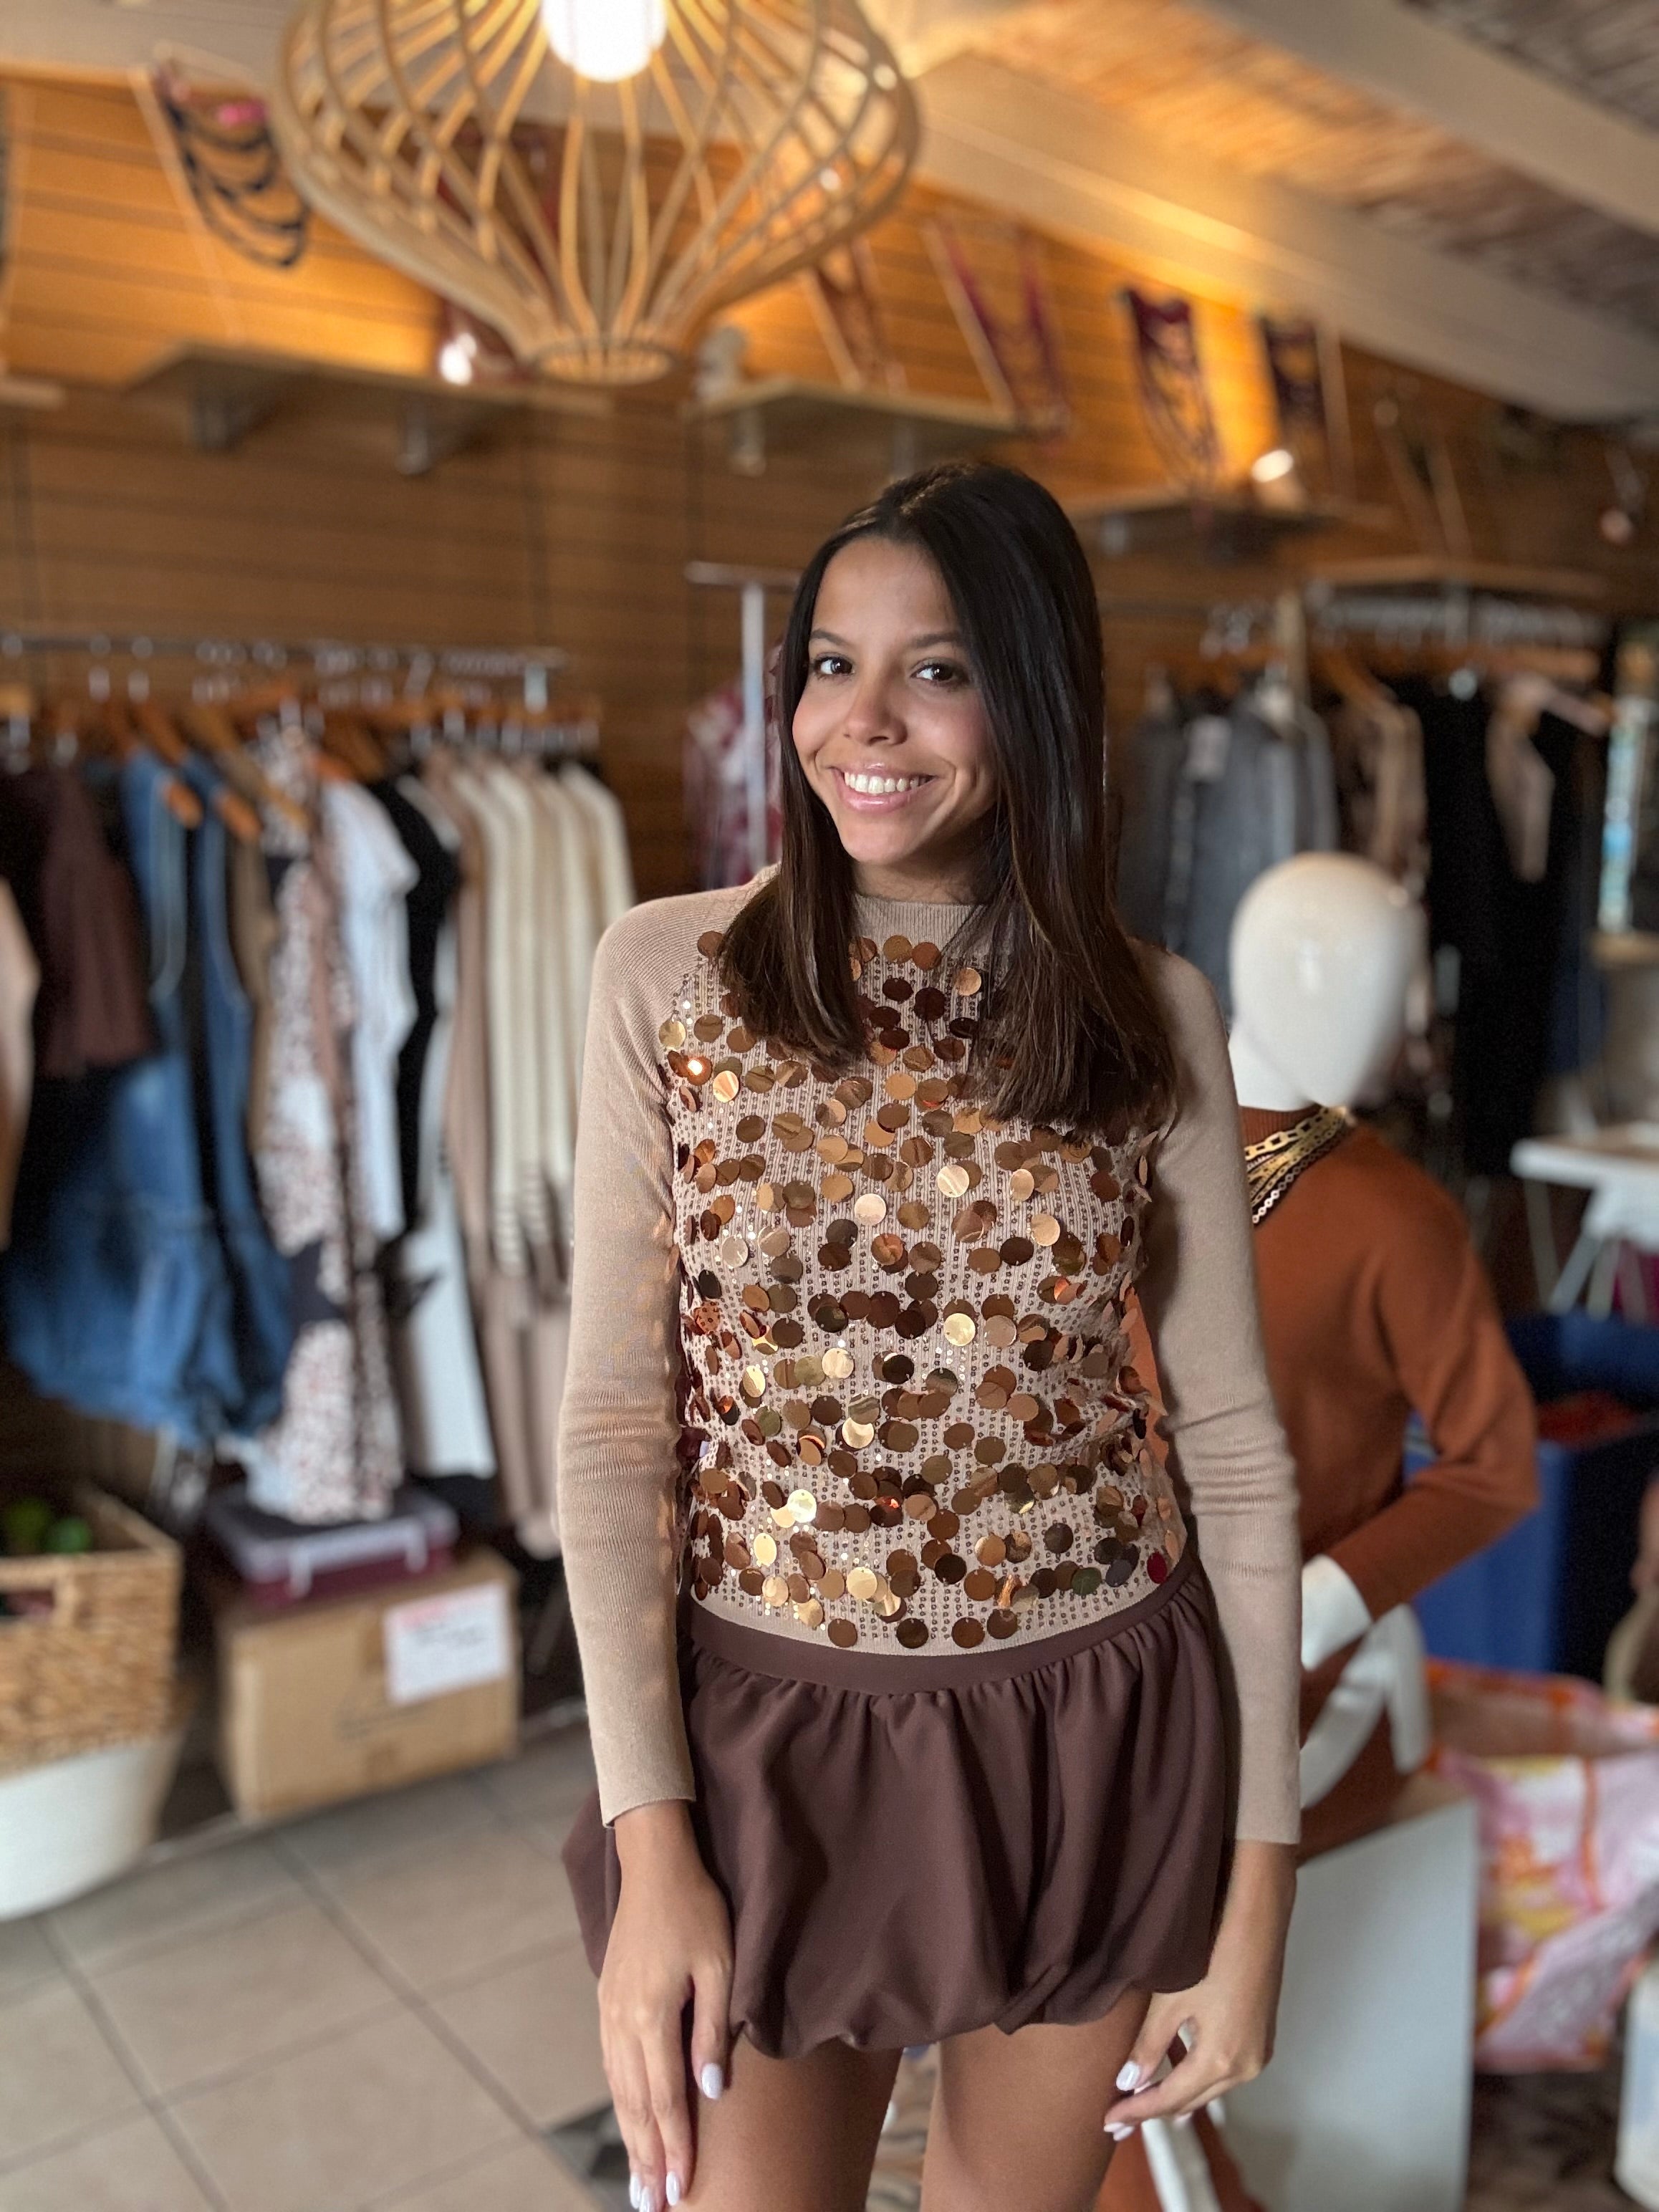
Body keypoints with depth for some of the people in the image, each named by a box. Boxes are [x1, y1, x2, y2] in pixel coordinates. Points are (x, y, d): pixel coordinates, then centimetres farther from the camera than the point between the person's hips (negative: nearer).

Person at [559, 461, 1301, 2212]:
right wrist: (647, 1842, -10)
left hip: (1101, 1752, 2)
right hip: (770, 1739, -1)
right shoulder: (665, 974, -8)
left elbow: (1233, 1441, -2)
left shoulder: (1153, 1016, -5)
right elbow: (614, 1419, -7)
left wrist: (1259, 1884, -1)